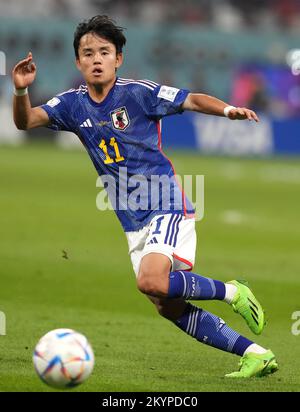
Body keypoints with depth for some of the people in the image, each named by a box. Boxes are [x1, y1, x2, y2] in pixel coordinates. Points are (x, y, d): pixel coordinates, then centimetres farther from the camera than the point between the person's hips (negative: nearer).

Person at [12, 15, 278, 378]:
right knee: (168, 307, 3)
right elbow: (25, 121, -3)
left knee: (151, 282, -29)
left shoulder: (139, 93, -9)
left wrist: (228, 110, -24)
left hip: (167, 206, -6)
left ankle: (231, 292, -6)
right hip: (133, 223, 6)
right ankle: (256, 354, 10)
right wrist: (21, 90, -24)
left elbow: (192, 100, -5)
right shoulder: (73, 104, 4)